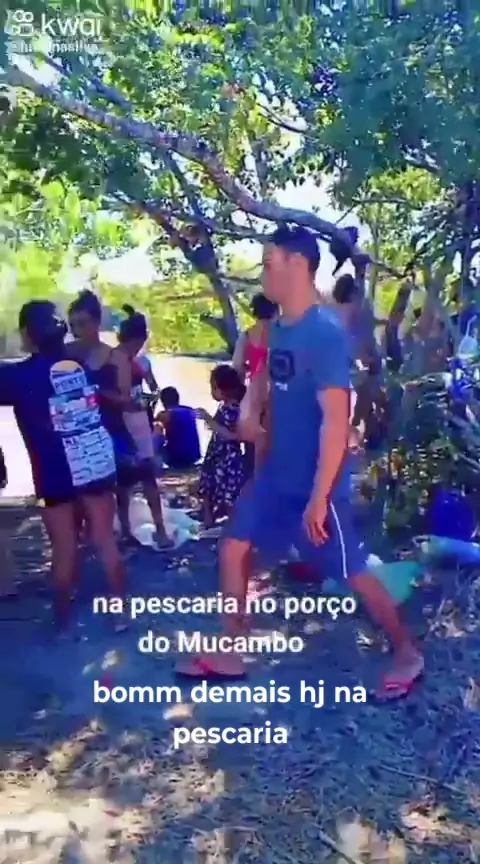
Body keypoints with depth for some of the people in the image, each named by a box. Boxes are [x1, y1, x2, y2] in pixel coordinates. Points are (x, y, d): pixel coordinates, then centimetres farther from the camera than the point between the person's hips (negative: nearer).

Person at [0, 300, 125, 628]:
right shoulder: (80, 364, 7)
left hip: (57, 471, -4)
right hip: (98, 462, 4)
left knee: (64, 547, 9)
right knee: (106, 539, 11)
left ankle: (64, 619, 21)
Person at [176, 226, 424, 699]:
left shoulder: (325, 333, -21)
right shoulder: (279, 330, 7)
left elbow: (335, 419, -25)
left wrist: (318, 498, -25)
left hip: (314, 484, -8)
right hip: (275, 474, 9)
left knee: (352, 572, 4)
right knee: (233, 549, 11)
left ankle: (407, 653, 27)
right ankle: (228, 654, 26)